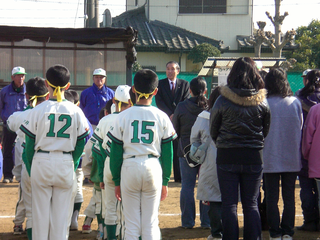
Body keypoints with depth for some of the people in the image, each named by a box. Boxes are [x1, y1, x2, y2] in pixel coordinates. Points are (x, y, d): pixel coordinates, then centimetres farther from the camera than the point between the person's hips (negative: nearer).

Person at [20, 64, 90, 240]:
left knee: (40, 210, 6)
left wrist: (30, 169, 8)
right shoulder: (75, 111, -2)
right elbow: (81, 143, 2)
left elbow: (30, 143, -2)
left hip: (41, 162, -1)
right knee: (61, 211, 8)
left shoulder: (38, 110, -6)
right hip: (66, 164, 1)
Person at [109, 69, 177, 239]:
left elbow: (116, 152, 2)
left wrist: (117, 181, 9)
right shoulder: (161, 117, 2)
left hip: (129, 167, 0)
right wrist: (165, 181, 12)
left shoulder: (123, 117, 0)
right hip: (153, 168, 0)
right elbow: (167, 153, 4)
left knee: (131, 224, 5)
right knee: (151, 224, 5)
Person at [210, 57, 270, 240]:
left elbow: (213, 131, 2)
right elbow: (266, 131, 7)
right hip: (254, 157, 2)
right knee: (251, 204, 8)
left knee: (229, 204, 3)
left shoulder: (223, 101, -9)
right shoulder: (262, 102, -5)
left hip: (227, 157, -2)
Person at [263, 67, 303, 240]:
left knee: (272, 197, 5)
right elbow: (300, 128, 6)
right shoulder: (295, 102, -2)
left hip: (270, 158, -2)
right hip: (292, 159, 2)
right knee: (289, 196, 9)